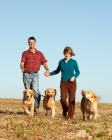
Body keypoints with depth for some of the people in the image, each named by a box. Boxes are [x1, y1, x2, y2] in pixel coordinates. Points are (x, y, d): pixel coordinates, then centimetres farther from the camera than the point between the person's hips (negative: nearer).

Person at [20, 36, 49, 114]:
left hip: (35, 74, 0)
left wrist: (47, 69, -16)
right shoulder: (25, 53, 8)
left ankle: (36, 106, -6)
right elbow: (22, 63, -4)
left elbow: (44, 63, 5)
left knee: (35, 89, -19)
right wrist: (22, 68, -27)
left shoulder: (40, 54, 13)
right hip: (27, 74, 0)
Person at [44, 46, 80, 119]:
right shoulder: (61, 62, 8)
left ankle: (70, 115, 5)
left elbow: (78, 72, 5)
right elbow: (57, 71, 21)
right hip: (63, 83, 2)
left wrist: (74, 77, -14)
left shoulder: (74, 62, 1)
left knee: (71, 99, -3)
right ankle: (65, 111, 20)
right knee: (63, 98, -8)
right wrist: (50, 73, 8)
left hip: (72, 83, -2)